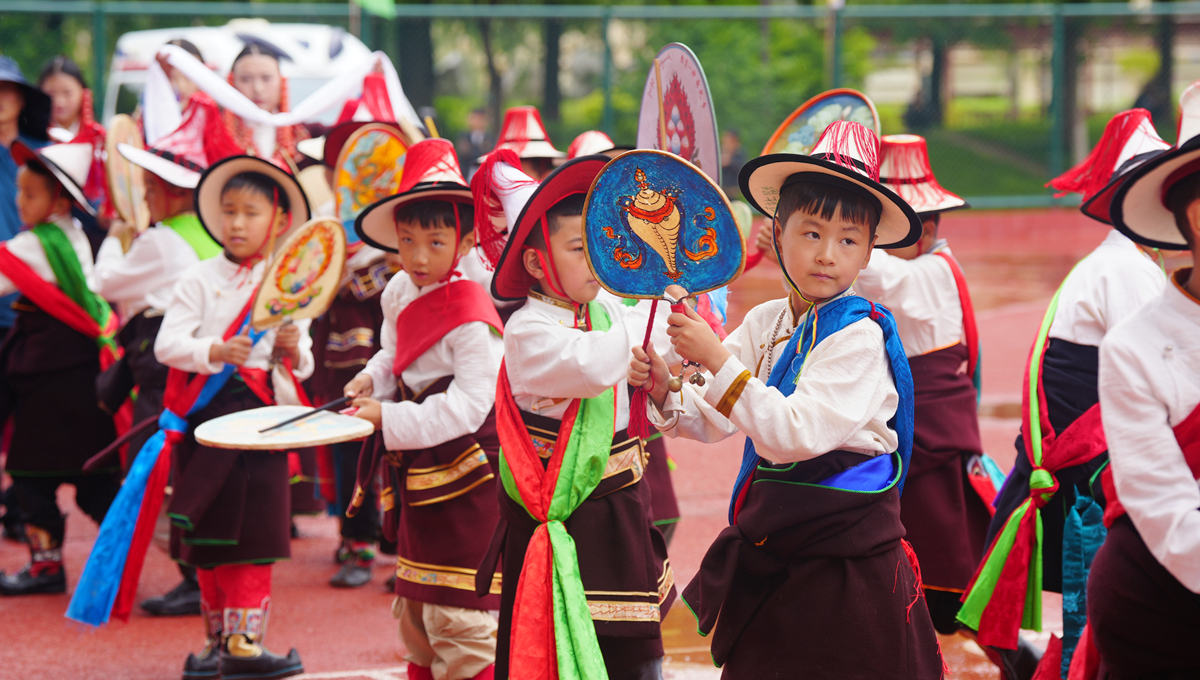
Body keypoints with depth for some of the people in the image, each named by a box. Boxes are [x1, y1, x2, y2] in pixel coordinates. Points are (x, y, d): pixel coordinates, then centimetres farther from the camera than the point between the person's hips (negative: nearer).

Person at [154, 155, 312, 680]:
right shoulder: (200, 279, 2)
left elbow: (304, 367, 13)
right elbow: (167, 343, -8)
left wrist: (293, 350, -10)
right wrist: (213, 351, -24)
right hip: (208, 413, -1)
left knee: (254, 535, -4)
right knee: (209, 541, 4)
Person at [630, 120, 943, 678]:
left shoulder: (860, 338, -15)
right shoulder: (764, 323, 7)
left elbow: (795, 434, -25)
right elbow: (711, 421, 9)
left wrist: (718, 361, -26)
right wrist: (664, 392, -12)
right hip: (768, 559, 7)